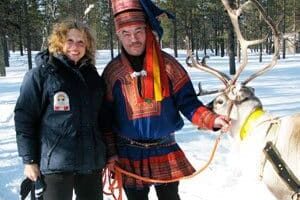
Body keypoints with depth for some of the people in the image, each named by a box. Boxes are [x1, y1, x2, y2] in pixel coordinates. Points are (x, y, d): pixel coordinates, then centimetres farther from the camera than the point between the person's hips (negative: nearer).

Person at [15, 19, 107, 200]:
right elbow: (24, 118, -8)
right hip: (56, 162, -5)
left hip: (92, 160, 5)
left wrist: (107, 154, 15)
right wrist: (29, 159, -10)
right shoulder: (41, 74, -6)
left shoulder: (92, 75, 10)